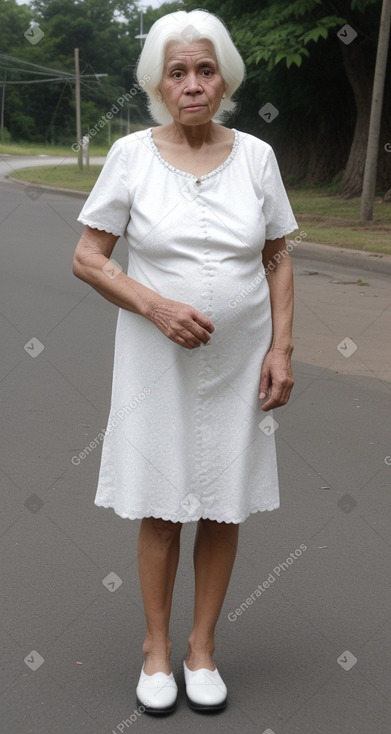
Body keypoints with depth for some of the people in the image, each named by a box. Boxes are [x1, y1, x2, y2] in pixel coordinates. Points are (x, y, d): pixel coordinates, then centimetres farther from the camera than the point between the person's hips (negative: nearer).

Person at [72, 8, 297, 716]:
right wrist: (156, 306, -18)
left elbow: (278, 261, 6)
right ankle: (157, 645, 27)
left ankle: (202, 645, 28)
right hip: (158, 361, -1)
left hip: (240, 363, 2)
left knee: (224, 508, 10)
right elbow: (87, 258, -4)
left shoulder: (256, 155, 0)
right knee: (160, 508, 7)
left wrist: (281, 347, -4)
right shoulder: (131, 154, -5)